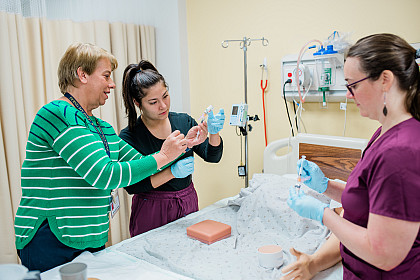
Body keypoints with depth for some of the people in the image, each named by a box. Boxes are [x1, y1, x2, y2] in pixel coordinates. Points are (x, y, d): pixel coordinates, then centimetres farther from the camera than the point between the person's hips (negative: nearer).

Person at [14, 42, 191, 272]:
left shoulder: (103, 128, 11)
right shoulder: (57, 114, -17)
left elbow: (140, 162, 15)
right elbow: (104, 175, -24)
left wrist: (186, 144, 7)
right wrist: (162, 157, -17)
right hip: (50, 243, -8)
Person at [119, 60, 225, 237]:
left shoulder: (183, 121, -1)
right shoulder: (128, 137, -13)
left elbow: (212, 157, -3)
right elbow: (131, 186, -17)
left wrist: (214, 133, -22)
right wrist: (172, 172, -26)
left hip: (188, 204, 4)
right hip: (151, 212, -3)